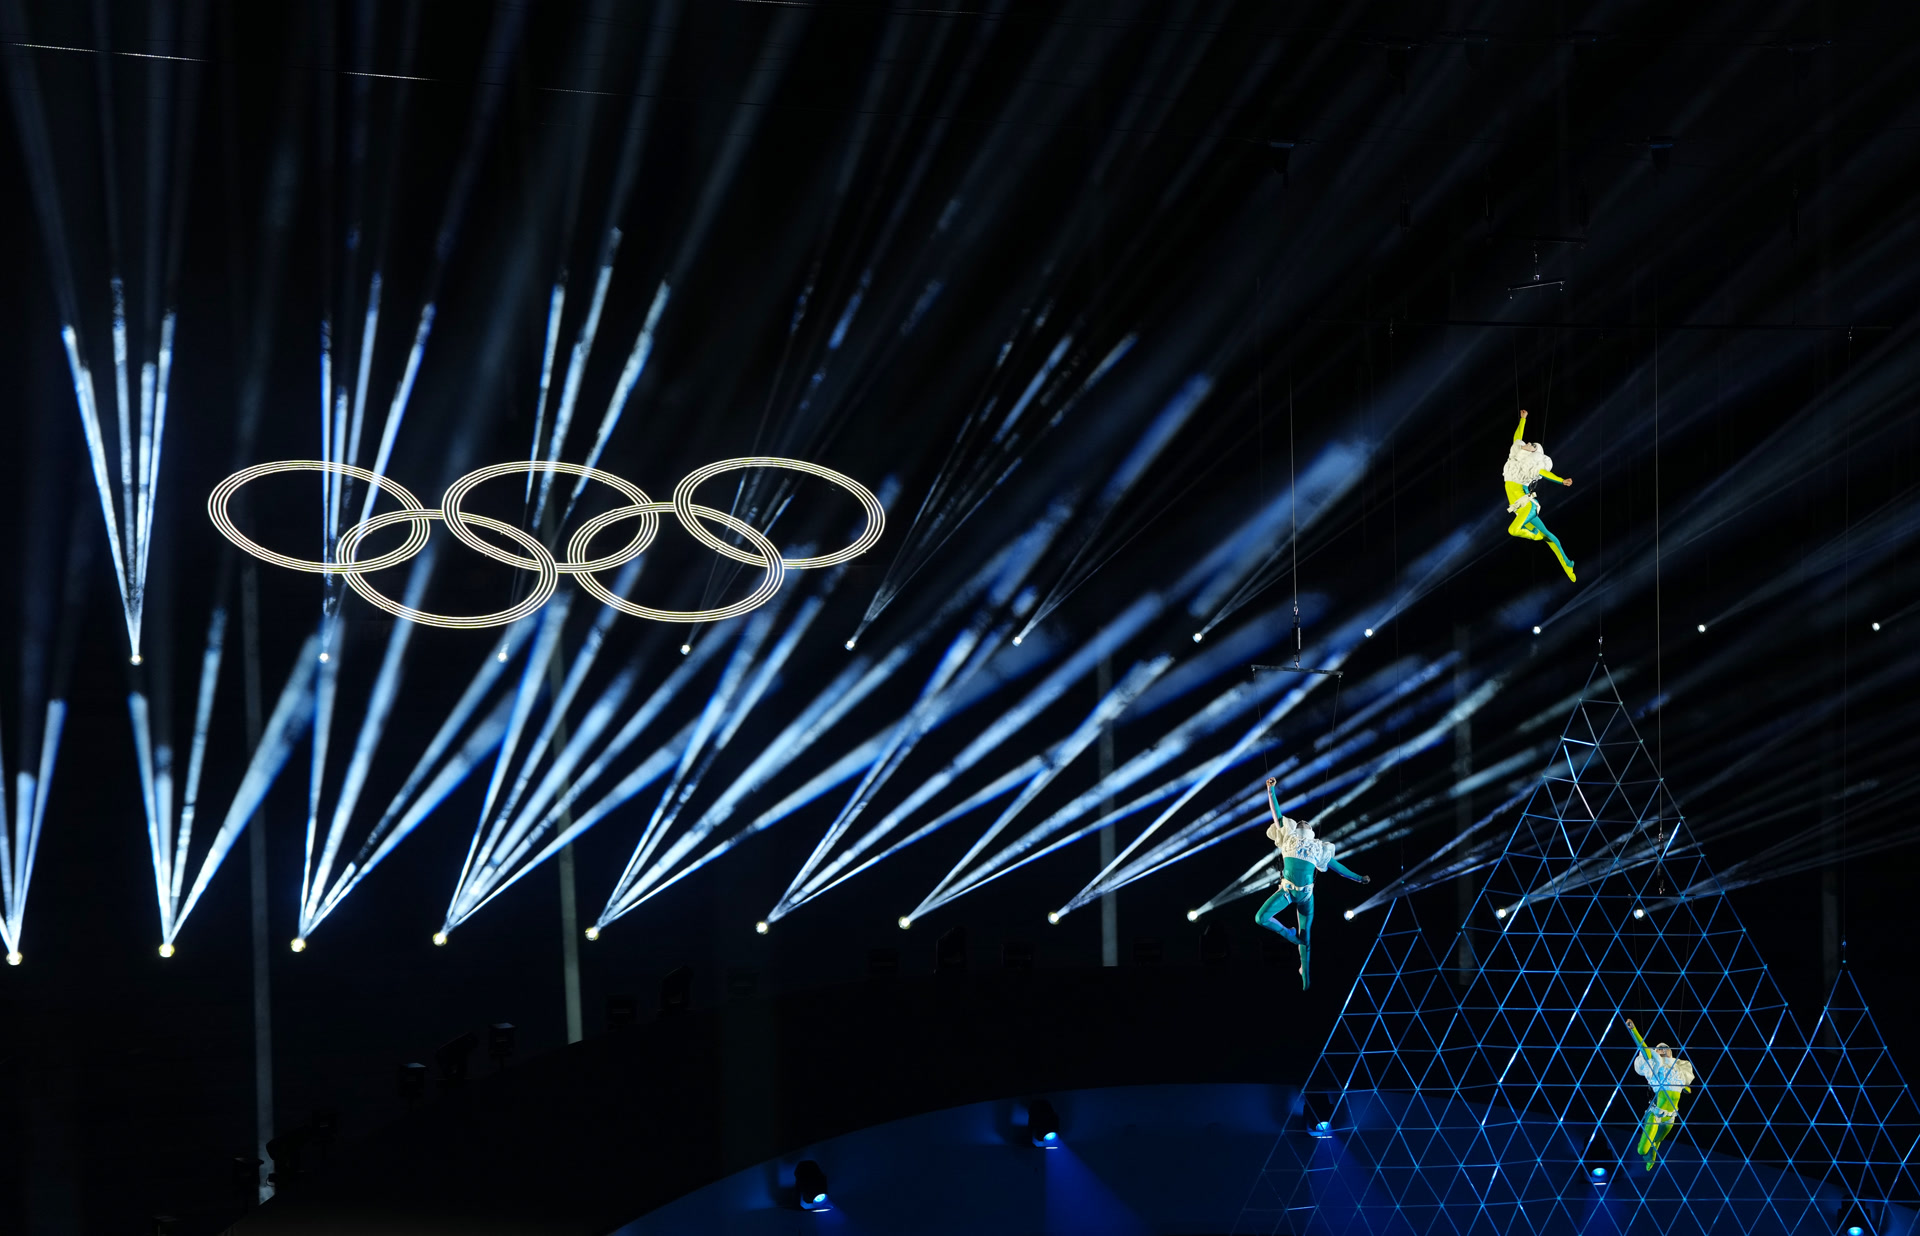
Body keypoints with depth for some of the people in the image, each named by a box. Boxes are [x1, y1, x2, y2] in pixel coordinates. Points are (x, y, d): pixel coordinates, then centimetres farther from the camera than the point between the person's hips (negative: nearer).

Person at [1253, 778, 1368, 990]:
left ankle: (1306, 977, 15)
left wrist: (1358, 878, 21)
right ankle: (1289, 934, 5)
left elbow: (1337, 867, 20)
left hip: (1305, 894, 2)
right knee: (1261, 918, -21)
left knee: (1306, 936, 4)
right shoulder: (1289, 837, 6)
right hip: (1286, 890, -1)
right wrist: (1271, 790, -1)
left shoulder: (1318, 848, 12)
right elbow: (1277, 815, 4)